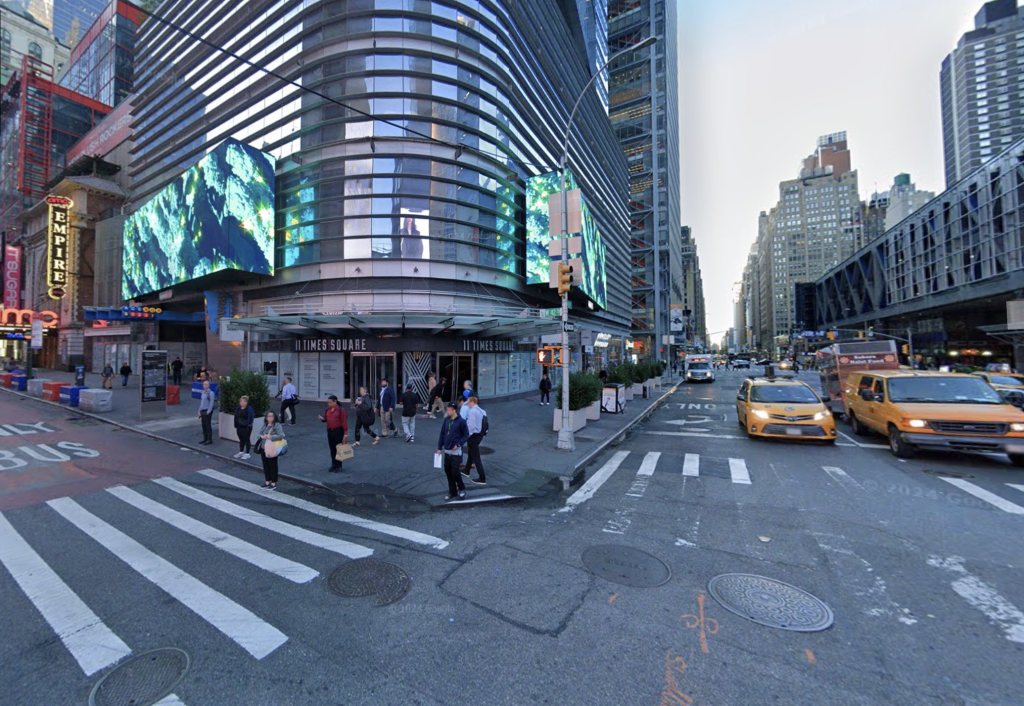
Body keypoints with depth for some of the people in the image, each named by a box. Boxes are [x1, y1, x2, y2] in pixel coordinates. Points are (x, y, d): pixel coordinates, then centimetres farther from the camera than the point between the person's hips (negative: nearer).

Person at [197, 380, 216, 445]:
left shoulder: (210, 393, -11)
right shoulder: (203, 392, 13)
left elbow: (211, 403, -14)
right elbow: (201, 402, 18)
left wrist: (208, 412, -16)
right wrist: (200, 412, 15)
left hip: (207, 411, -8)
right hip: (202, 411, 8)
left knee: (208, 426, -3)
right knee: (204, 426, 11)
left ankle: (209, 440, 2)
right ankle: (205, 439, 19)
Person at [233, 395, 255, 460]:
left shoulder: (249, 409, -12)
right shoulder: (238, 408, 7)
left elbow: (252, 418, -11)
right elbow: (236, 417, 13)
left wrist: (249, 425, -17)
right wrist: (236, 426, 12)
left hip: (246, 428, -6)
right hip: (239, 427, 6)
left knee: (247, 440, 2)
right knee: (241, 440, 17)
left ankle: (247, 453, 10)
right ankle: (241, 452, 31)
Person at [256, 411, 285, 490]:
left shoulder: (277, 425, -10)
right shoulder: (264, 425, 11)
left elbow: (281, 436, -19)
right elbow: (259, 434, 13)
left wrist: (270, 437, -24)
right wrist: (262, 436, -8)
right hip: (263, 448, 7)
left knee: (273, 466, 2)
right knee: (265, 465, 14)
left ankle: (274, 484, 12)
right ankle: (267, 482, 28)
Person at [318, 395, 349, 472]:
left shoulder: (341, 410, -10)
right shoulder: (327, 410, 8)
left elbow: (344, 422, -12)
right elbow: (325, 419, 16)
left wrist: (345, 433, -16)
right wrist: (322, 419, -9)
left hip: (338, 431, -6)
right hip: (329, 431, 6)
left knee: (338, 449, 1)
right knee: (332, 449, 12)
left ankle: (339, 466, 10)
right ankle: (333, 465, 24)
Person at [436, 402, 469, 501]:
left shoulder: (461, 421, -12)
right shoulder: (446, 420, 3)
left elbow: (466, 435, -6)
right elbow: (442, 434, 9)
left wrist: (458, 444, -16)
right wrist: (439, 448, 7)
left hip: (456, 451, -6)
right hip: (446, 451, 6)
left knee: (455, 472, -5)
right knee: (448, 471, 10)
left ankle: (461, 489, 19)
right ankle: (452, 491, 25)